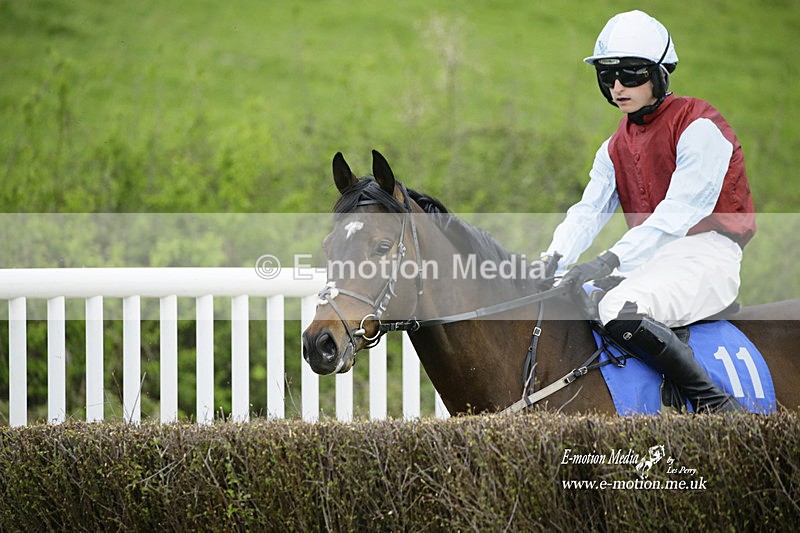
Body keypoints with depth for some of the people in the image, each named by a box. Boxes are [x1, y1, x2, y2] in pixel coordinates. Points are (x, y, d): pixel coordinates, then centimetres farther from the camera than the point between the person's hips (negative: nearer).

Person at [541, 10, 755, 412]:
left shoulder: (699, 127, -10)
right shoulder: (615, 148, 17)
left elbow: (679, 210, -21)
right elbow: (588, 212, 5)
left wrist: (610, 261, -29)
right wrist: (554, 259, -17)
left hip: (706, 258, -8)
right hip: (649, 260, 8)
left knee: (619, 311, -32)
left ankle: (716, 403, -27)